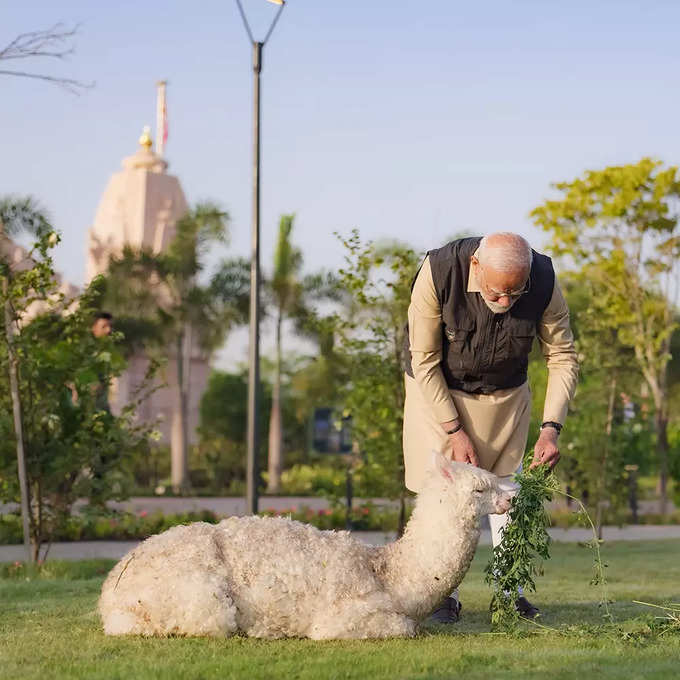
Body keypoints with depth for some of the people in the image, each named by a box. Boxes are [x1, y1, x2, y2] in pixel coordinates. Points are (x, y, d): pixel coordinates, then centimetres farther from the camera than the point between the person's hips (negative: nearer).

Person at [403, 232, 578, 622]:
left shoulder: (544, 281, -27)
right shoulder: (439, 272, -33)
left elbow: (563, 358, -13)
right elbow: (424, 361, -22)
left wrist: (551, 428, -23)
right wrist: (454, 430, -22)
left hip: (504, 394, 2)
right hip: (437, 388, -2)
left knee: (506, 484, 2)